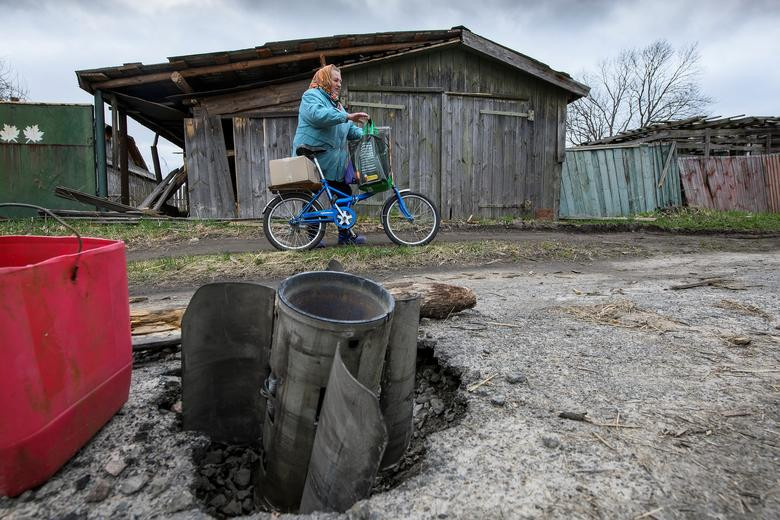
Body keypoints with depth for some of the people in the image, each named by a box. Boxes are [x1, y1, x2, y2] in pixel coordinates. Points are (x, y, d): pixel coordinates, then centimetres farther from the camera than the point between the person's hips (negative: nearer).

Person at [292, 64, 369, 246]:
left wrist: (364, 135, 1)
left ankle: (345, 234, 13)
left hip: (335, 162, 8)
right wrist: (347, 116, -29)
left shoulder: (335, 103, 23)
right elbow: (318, 115, -27)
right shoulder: (311, 96, -5)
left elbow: (349, 129, 19)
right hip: (313, 160, -8)